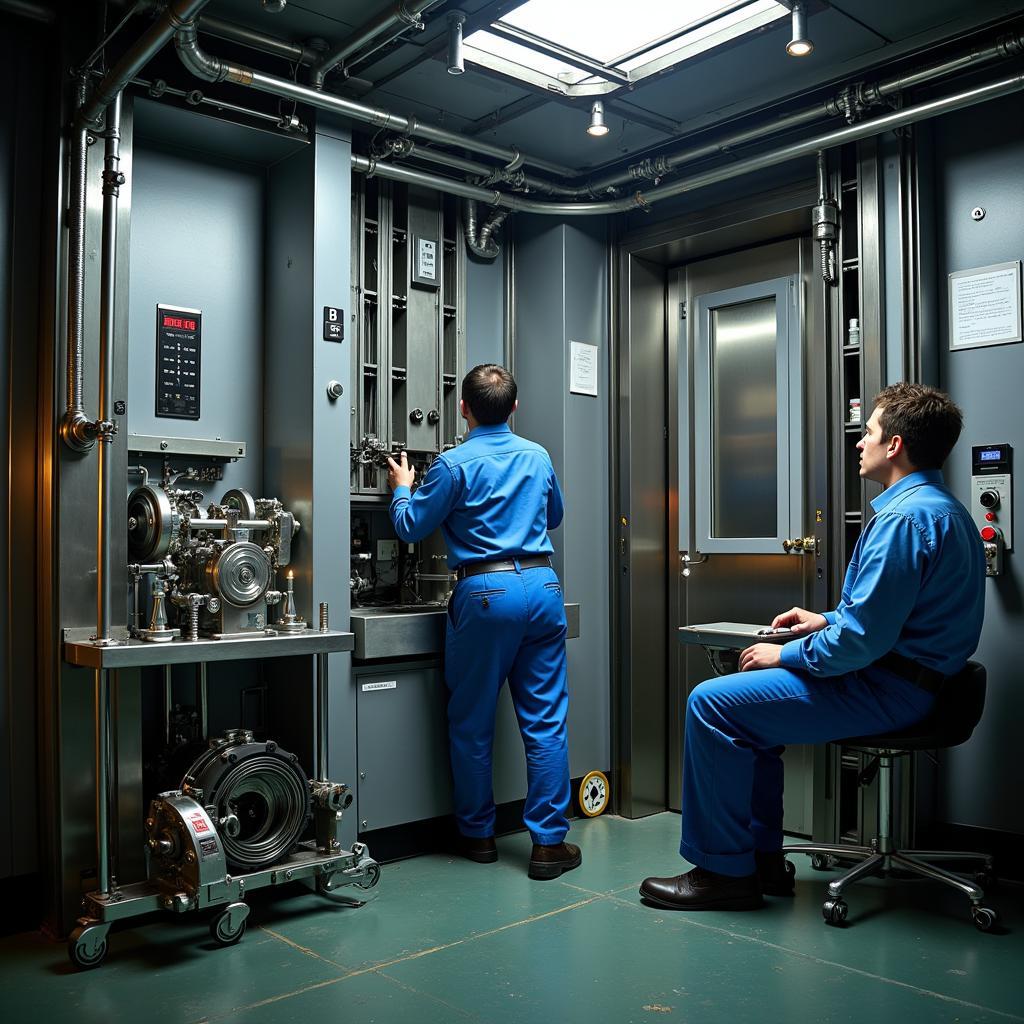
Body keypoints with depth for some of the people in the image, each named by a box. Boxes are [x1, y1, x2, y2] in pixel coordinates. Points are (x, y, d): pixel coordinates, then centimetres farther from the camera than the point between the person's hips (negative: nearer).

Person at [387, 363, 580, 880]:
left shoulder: (454, 464, -5)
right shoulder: (538, 456, 10)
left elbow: (411, 527, 2)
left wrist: (403, 489, 21)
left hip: (486, 592, -4)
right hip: (542, 585, 4)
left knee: (472, 721, 11)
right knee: (545, 721, 6)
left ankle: (477, 834, 22)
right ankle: (549, 842, 9)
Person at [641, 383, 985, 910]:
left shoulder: (905, 518, -22)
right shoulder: (943, 507, 14)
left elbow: (861, 639, -25)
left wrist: (785, 655, -11)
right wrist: (828, 620, 14)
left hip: (885, 689, -11)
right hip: (905, 678, 11)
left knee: (712, 703, -12)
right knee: (745, 697, 19)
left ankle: (725, 870, -1)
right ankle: (762, 857, 20)